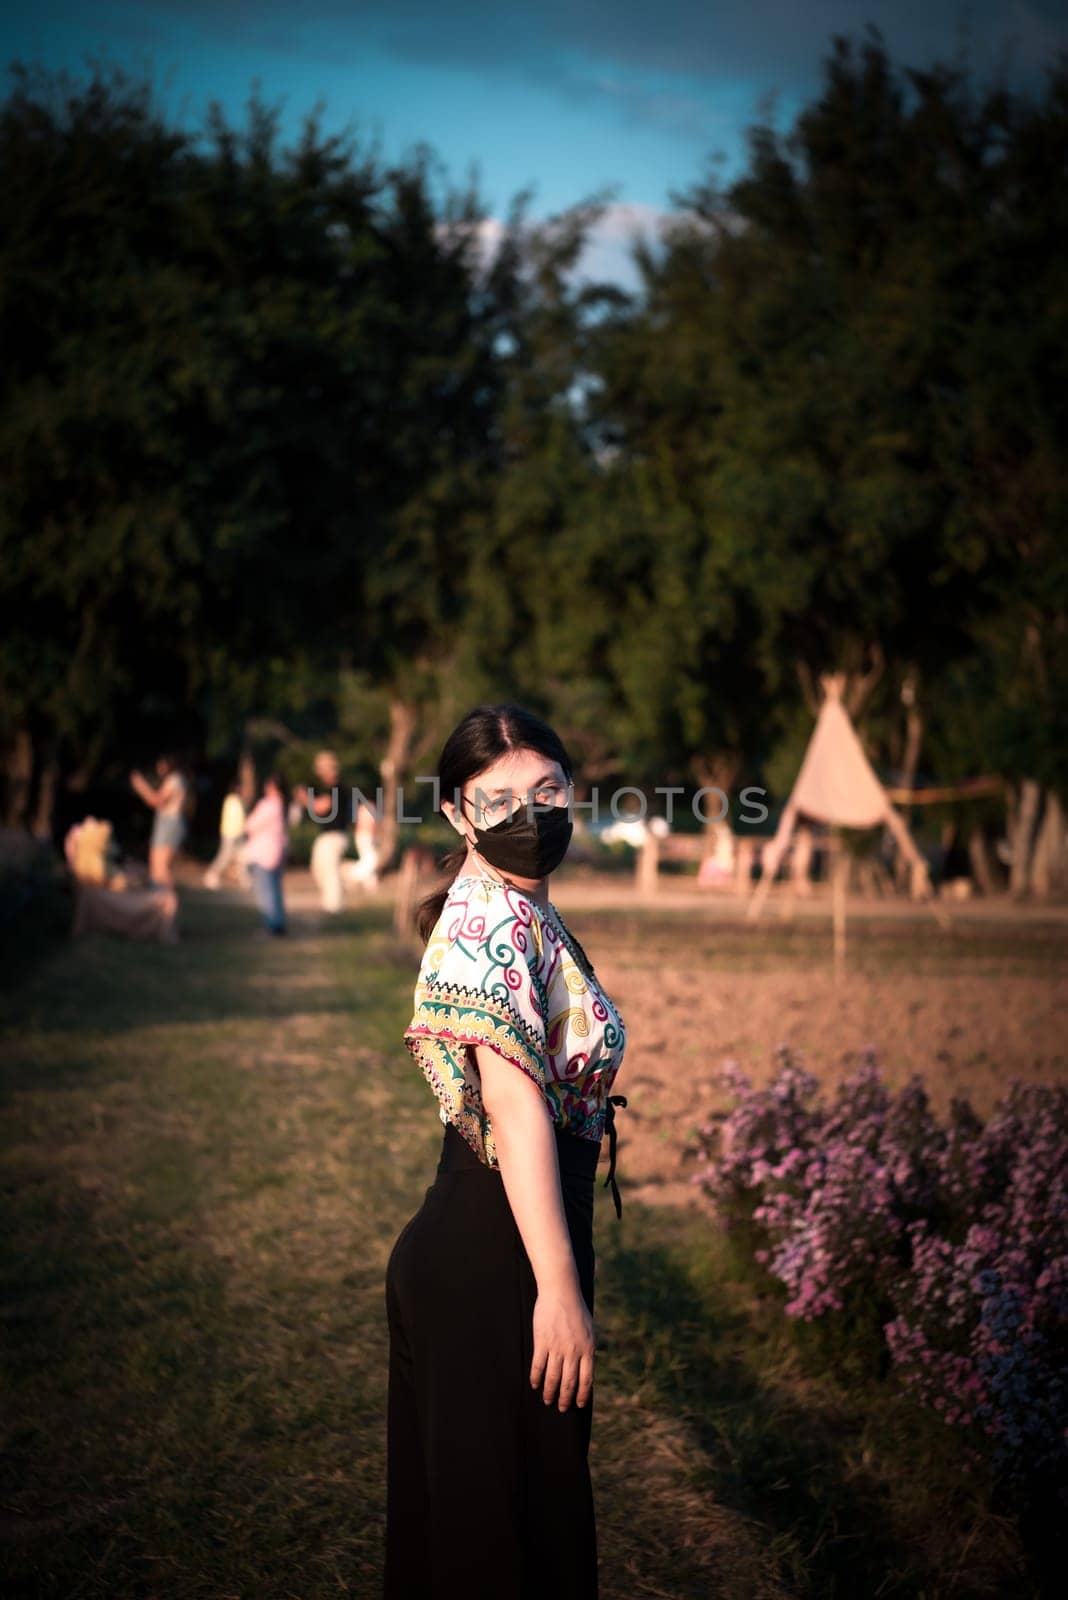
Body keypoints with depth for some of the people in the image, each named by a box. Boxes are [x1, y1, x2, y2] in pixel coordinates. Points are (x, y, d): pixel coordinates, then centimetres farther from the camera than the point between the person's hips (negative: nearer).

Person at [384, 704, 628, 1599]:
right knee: (505, 1518, 2)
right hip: (495, 1261, -10)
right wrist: (559, 1287, -26)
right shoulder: (498, 918, -17)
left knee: (460, 1505, 19)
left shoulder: (517, 909, 13)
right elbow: (516, 1106, -24)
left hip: (460, 1246, 10)